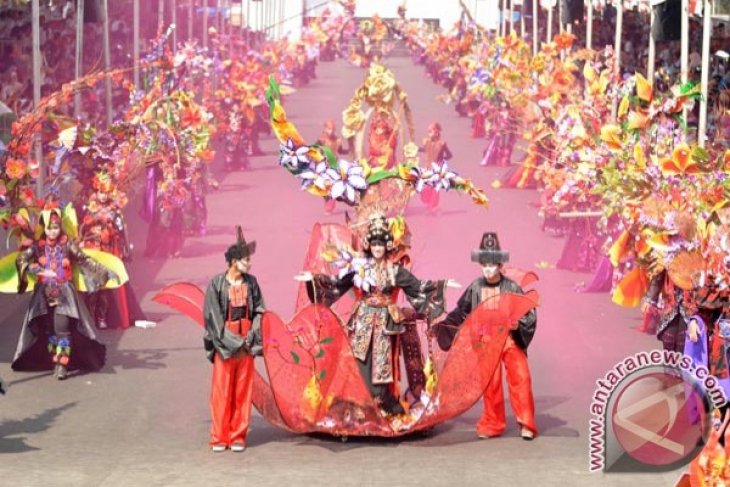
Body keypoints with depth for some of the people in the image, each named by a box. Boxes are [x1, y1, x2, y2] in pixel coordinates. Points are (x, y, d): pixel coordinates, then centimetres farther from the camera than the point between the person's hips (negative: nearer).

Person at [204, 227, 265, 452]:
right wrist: (233, 341, -10)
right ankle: (219, 437, 8)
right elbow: (213, 316, -8)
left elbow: (259, 311, 7)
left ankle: (238, 436, 12)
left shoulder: (251, 283, 3)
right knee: (221, 390, 1)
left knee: (243, 390, 5)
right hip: (224, 343, -3)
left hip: (246, 343, 3)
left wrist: (251, 337, -6)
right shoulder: (217, 284, -7)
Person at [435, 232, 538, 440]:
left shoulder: (511, 287, -7)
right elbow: (461, 312, 9)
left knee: (520, 377, -11)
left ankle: (526, 424, -3)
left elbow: (529, 313, -4)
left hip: (511, 340, -2)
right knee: (490, 384, 6)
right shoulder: (475, 288, 0)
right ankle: (493, 424, 19)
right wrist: (441, 326, 5)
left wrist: (518, 324, -22)